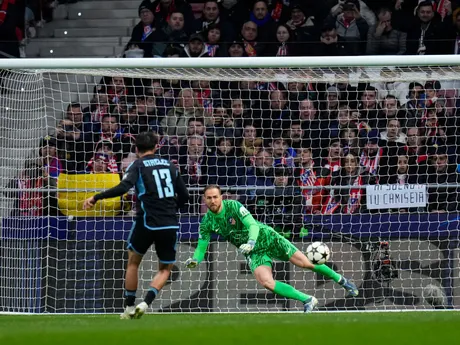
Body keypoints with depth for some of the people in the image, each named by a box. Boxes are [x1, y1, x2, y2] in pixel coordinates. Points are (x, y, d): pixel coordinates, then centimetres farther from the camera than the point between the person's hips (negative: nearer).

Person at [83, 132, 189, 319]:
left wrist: (96, 198, -14)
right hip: (170, 225, 3)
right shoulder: (169, 165, 12)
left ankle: (129, 307, 19)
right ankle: (146, 303, -4)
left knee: (133, 262, 20)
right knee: (165, 268, 17)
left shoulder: (137, 165, -1)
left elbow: (123, 188, -19)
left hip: (147, 222, -3)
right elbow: (184, 195, 15)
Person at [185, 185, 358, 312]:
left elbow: (253, 225, -26)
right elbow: (201, 248, -2)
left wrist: (251, 242, -46)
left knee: (305, 263, -5)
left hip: (268, 237, -3)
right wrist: (194, 260, -24)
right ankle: (308, 300, -14)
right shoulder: (207, 222, -9)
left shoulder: (234, 206, -20)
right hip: (254, 252, 3)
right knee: (266, 282, -23)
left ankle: (340, 279, 19)